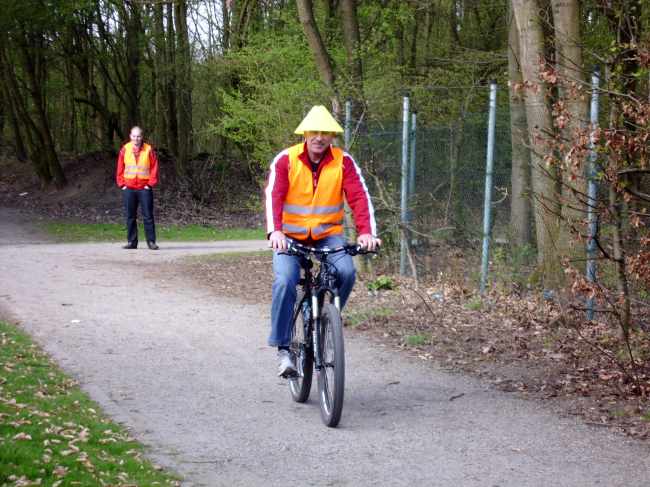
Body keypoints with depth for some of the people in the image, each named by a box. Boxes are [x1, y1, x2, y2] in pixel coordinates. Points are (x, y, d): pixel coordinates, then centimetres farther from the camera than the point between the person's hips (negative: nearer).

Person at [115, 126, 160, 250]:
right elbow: (120, 169, 8)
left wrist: (150, 184, -6)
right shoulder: (124, 150, 4)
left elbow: (154, 168, 0)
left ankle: (151, 241, 1)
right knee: (130, 217, 4)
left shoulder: (149, 150, 0)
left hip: (144, 188, -2)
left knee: (148, 216, -2)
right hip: (128, 189, 2)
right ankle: (131, 242, 9)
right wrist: (122, 184, 1)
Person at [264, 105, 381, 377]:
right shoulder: (286, 160, -8)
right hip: (291, 235, -1)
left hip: (328, 233, 1)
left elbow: (359, 197, -14)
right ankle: (283, 348, -12)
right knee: (285, 281, -24)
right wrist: (274, 231, -36)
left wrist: (366, 232, -30)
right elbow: (273, 196, -19)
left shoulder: (343, 162, -5)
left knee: (346, 272, -25)